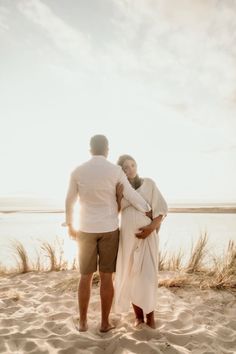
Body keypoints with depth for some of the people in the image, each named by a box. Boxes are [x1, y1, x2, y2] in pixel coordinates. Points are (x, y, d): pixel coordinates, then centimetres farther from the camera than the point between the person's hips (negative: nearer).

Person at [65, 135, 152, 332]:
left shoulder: (78, 172, -3)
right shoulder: (115, 170, -8)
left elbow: (70, 202, 4)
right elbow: (132, 197, -10)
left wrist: (70, 226, 18)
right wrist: (150, 212, 5)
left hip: (86, 229, 2)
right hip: (109, 229, -1)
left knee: (86, 277, 12)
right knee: (106, 277, 7)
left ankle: (83, 322, 19)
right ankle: (105, 323, 16)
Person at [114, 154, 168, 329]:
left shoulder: (149, 183, -1)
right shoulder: (120, 189, 7)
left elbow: (162, 208, -3)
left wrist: (151, 227, -15)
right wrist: (119, 196, -14)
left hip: (147, 236, -2)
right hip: (127, 237, 3)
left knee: (147, 276, -6)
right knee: (130, 276, 5)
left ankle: (150, 314, 13)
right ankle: (138, 315, 20)